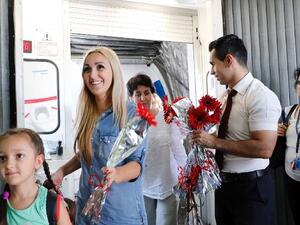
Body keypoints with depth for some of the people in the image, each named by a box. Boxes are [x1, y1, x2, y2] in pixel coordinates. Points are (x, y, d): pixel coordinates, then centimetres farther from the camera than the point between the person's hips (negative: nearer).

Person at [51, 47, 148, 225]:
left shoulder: (132, 114, -15)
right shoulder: (87, 114, 2)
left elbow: (137, 162, -17)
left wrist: (115, 175, -35)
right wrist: (62, 171, 8)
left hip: (123, 211, -5)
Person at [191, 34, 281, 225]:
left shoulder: (261, 96, -19)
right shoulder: (225, 96, 5)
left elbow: (264, 148, -28)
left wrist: (215, 142, -24)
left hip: (251, 187, -7)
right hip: (224, 183, 8)